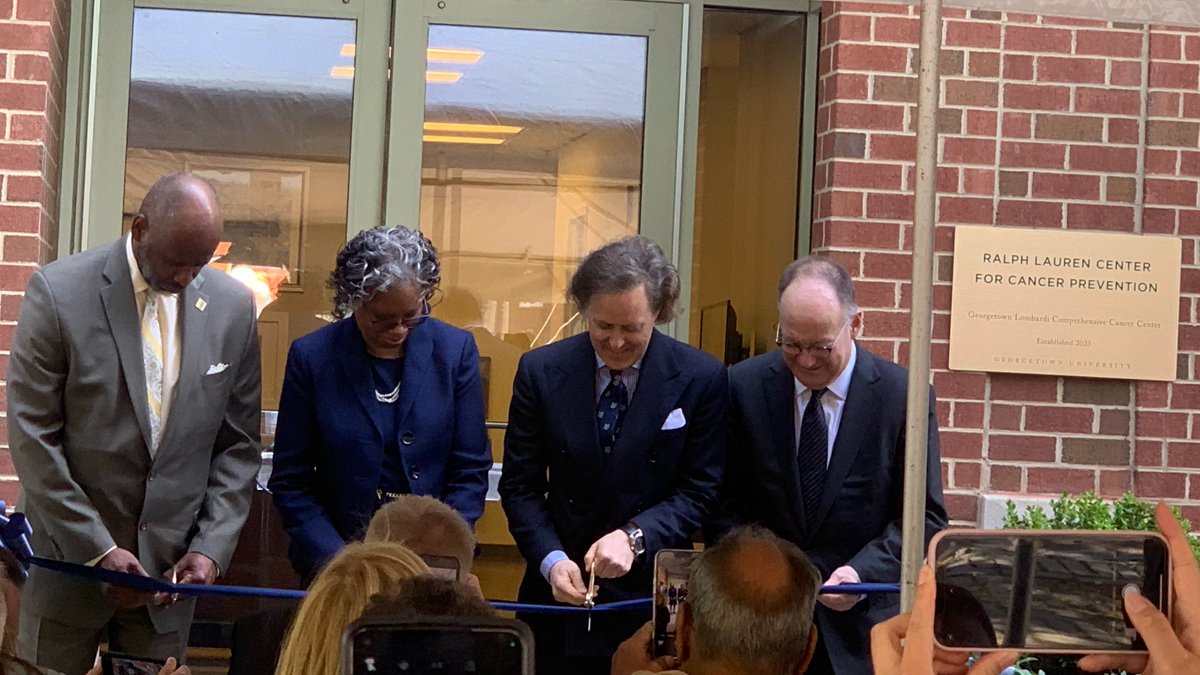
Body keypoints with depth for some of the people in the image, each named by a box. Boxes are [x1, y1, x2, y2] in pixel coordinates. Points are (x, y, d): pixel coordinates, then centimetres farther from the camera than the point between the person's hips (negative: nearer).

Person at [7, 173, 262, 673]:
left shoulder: (232, 306, 1)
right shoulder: (58, 291, -9)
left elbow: (239, 444, 6)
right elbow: (32, 435, -9)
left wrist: (211, 548, -5)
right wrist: (97, 549, -14)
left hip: (171, 562, 2)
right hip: (68, 555, -2)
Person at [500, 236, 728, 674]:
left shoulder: (701, 379, -6)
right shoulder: (541, 371, -2)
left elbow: (699, 490, -4)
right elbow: (520, 486, 0)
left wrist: (634, 536, -20)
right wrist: (551, 559, -15)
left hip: (652, 597, -1)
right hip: (559, 593, 1)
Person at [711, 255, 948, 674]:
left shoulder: (904, 396, -6)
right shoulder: (745, 387, -2)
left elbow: (925, 516, -3)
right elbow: (726, 507, 3)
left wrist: (864, 572, -16)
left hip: (863, 625, -1)